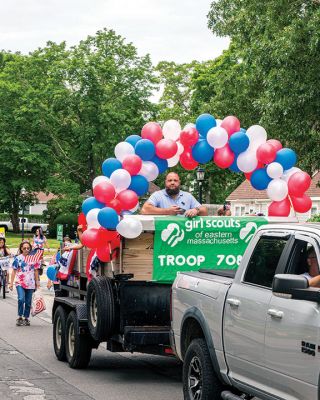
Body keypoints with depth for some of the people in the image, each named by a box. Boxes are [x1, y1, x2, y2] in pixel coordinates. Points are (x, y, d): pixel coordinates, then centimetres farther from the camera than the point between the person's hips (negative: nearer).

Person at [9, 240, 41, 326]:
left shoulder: (33, 258, 7)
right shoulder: (18, 258, 2)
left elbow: (36, 271, 12)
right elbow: (14, 271, 5)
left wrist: (37, 282, 9)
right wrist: (11, 283, 1)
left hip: (30, 283, 2)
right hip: (20, 282, -2)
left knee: (28, 302, 6)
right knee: (21, 299, -20)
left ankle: (26, 318, 19)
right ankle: (20, 317, -9)